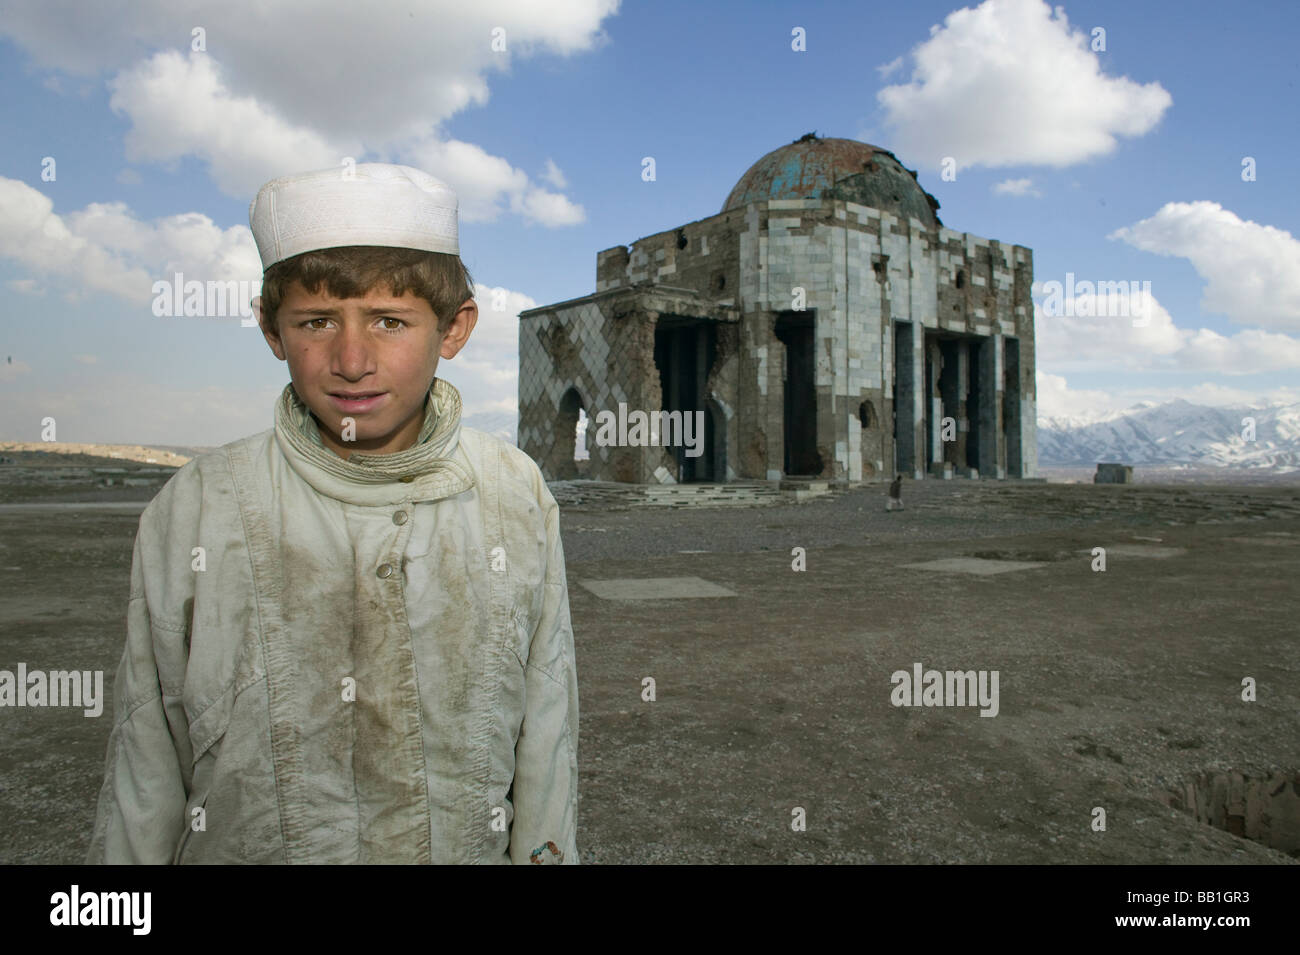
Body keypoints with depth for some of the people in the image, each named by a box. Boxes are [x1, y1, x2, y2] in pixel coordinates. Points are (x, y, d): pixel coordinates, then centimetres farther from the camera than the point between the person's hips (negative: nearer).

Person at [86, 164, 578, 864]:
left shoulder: (519, 500, -10)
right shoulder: (187, 514, -13)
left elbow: (546, 738, -5)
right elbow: (142, 779, -7)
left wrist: (547, 851, -3)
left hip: (470, 851, 1)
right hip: (239, 849, 0)